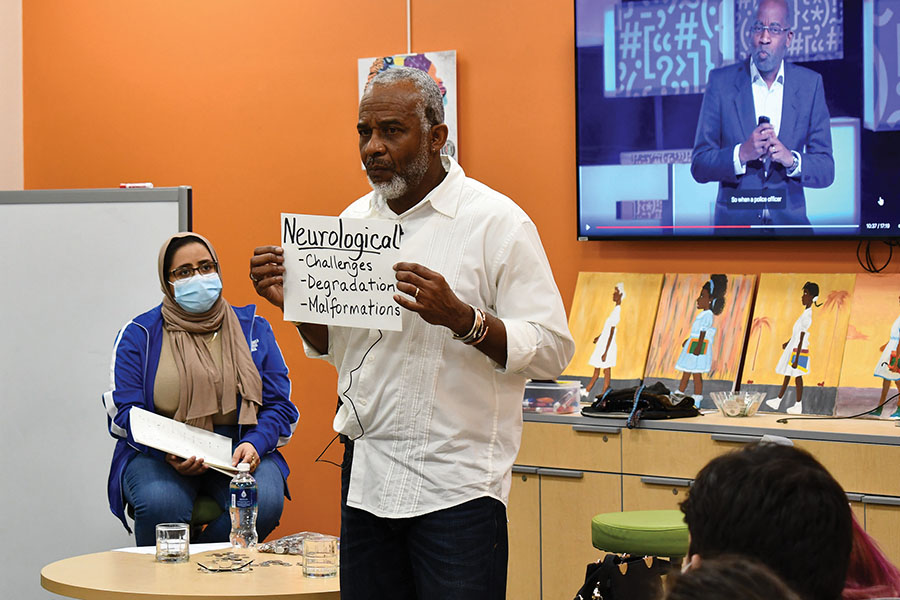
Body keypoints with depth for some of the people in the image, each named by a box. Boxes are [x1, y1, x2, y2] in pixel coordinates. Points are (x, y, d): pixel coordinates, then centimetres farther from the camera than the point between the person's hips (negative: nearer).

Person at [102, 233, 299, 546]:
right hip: (158, 455, -1)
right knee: (161, 503, -35)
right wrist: (167, 452, -19)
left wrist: (255, 444, -12)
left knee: (263, 502, -31)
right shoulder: (139, 335, 7)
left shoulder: (253, 328, 12)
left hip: (237, 452, 2)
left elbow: (279, 405, 9)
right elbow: (124, 411, -1)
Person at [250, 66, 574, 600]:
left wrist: (460, 317, -25)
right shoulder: (354, 221, 12)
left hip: (456, 486, -6)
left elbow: (552, 348, -11)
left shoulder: (498, 222, -7)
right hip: (367, 476, 6)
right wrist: (296, 302, 0)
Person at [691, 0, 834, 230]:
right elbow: (699, 166, -2)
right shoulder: (721, 81, 1)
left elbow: (826, 170, 2)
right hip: (735, 223, -1)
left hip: (788, 222, 1)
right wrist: (743, 153, -20)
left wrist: (791, 159, -18)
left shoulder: (810, 84, 4)